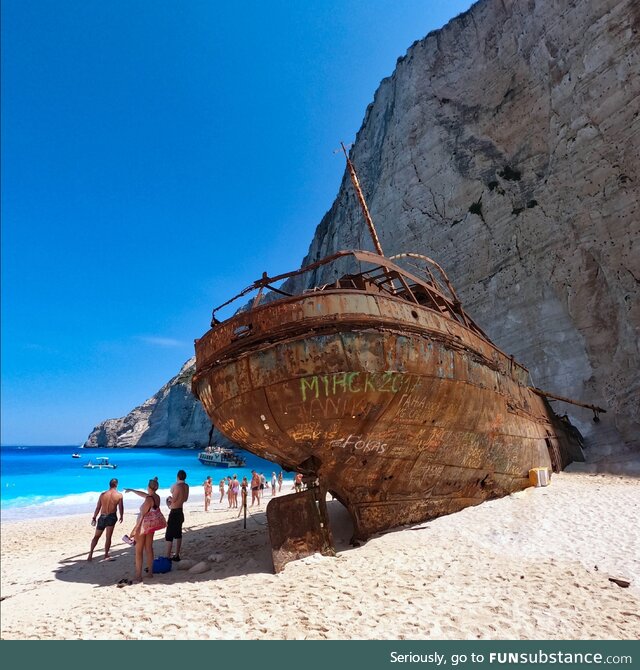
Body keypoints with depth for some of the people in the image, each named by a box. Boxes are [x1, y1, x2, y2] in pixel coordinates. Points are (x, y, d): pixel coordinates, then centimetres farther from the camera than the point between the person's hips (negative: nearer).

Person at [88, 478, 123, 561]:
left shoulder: (103, 494, 3)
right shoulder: (119, 495, -5)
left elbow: (98, 508, 5)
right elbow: (121, 508, -4)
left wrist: (94, 518, 15)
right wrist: (121, 516, 11)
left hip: (102, 517, 3)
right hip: (111, 517, -3)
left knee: (96, 536, 19)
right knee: (108, 537, 3)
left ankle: (90, 555, 19)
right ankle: (106, 555, 4)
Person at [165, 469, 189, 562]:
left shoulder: (177, 486, -21)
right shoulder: (186, 486, 3)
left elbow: (173, 500, -18)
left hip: (174, 512, -8)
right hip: (180, 512, 8)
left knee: (169, 536, -2)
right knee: (178, 534, 16)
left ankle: (167, 557, -1)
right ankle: (176, 555, 24)